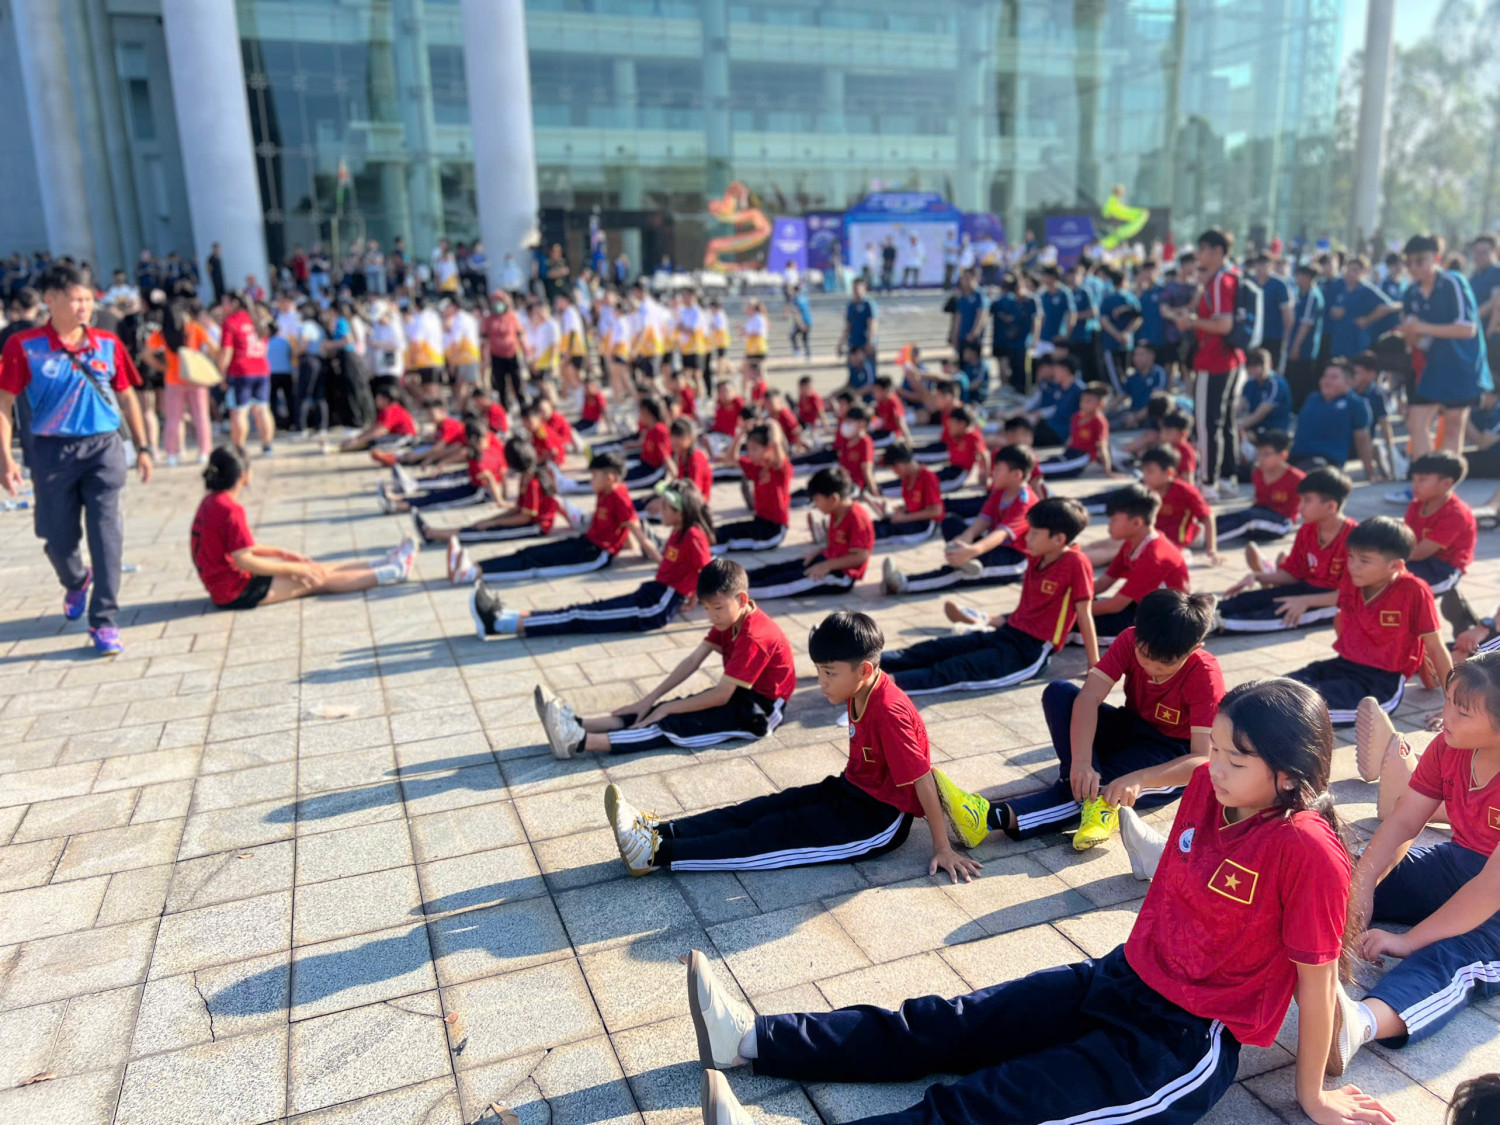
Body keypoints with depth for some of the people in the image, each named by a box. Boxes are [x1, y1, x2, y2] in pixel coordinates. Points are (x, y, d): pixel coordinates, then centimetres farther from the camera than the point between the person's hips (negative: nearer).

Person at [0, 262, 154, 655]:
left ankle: (104, 622, 2)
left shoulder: (108, 344, 3)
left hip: (104, 447, 1)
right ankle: (76, 582, 45)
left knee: (106, 535, -5)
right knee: (58, 538, 11)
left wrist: (142, 448, 10)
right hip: (52, 451, -1)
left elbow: (127, 397, 12)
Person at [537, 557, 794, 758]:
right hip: (736, 694, 9)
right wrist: (650, 699, -7)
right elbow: (693, 661, 0)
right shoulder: (730, 619, 3)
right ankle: (578, 725, -20)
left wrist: (668, 707, -17)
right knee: (661, 711, -9)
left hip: (759, 710, -9)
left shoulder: (754, 638, -25)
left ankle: (579, 742, -35)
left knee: (676, 726, -23)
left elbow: (721, 696, -25)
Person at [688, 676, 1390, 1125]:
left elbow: (1316, 977, -13)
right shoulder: (1208, 787, 0)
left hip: (1188, 1043, -7)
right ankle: (753, 1040, 1)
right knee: (950, 1024, 1)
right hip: (1123, 977, 8)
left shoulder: (1306, 850, -21)